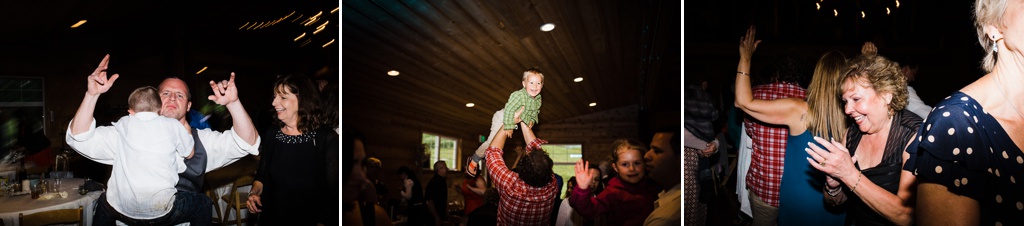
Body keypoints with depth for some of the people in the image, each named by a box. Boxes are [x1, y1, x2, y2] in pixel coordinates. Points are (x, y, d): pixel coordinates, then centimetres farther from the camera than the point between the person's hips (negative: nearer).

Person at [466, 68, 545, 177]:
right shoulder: (519, 95, -34)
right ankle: (473, 161, 6)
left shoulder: (538, 99, -8)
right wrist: (508, 127, -34)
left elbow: (535, 111, 11)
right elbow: (509, 110, -36)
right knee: (492, 142, -10)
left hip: (514, 121, 8)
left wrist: (532, 120, -5)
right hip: (501, 119, -8)